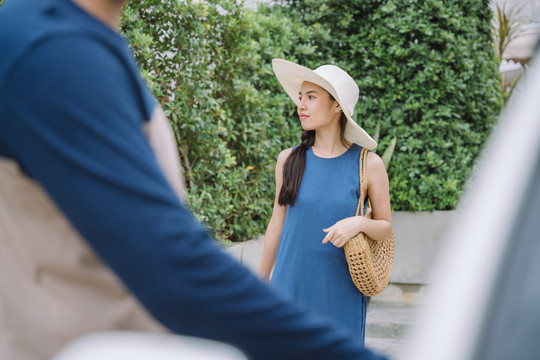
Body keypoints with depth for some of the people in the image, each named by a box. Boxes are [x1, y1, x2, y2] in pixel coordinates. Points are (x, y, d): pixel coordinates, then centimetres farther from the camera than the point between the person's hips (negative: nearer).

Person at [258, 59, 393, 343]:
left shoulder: (369, 164, -3)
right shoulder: (288, 160, 3)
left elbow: (386, 227, 6)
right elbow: (277, 223, 11)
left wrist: (359, 223, -16)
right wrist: (260, 284, 15)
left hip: (341, 294, -1)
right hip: (290, 286, 2)